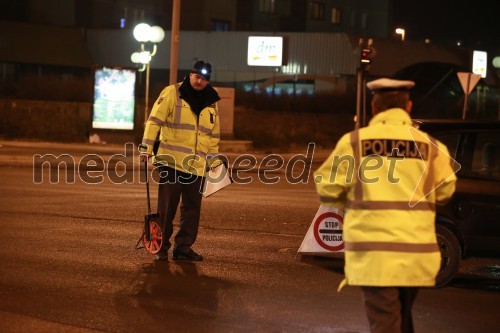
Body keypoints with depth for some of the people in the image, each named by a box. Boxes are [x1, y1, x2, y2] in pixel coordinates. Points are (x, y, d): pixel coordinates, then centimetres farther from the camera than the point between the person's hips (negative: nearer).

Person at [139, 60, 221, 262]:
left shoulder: (211, 103, 13)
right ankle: (161, 247, 6)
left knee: (192, 208, 6)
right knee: (166, 207, -1)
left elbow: (214, 135, 21)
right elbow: (155, 120, -7)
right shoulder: (172, 93, -3)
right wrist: (146, 147, -14)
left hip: (197, 165, 5)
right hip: (171, 162, -5)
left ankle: (183, 247, 14)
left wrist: (214, 162, 20)